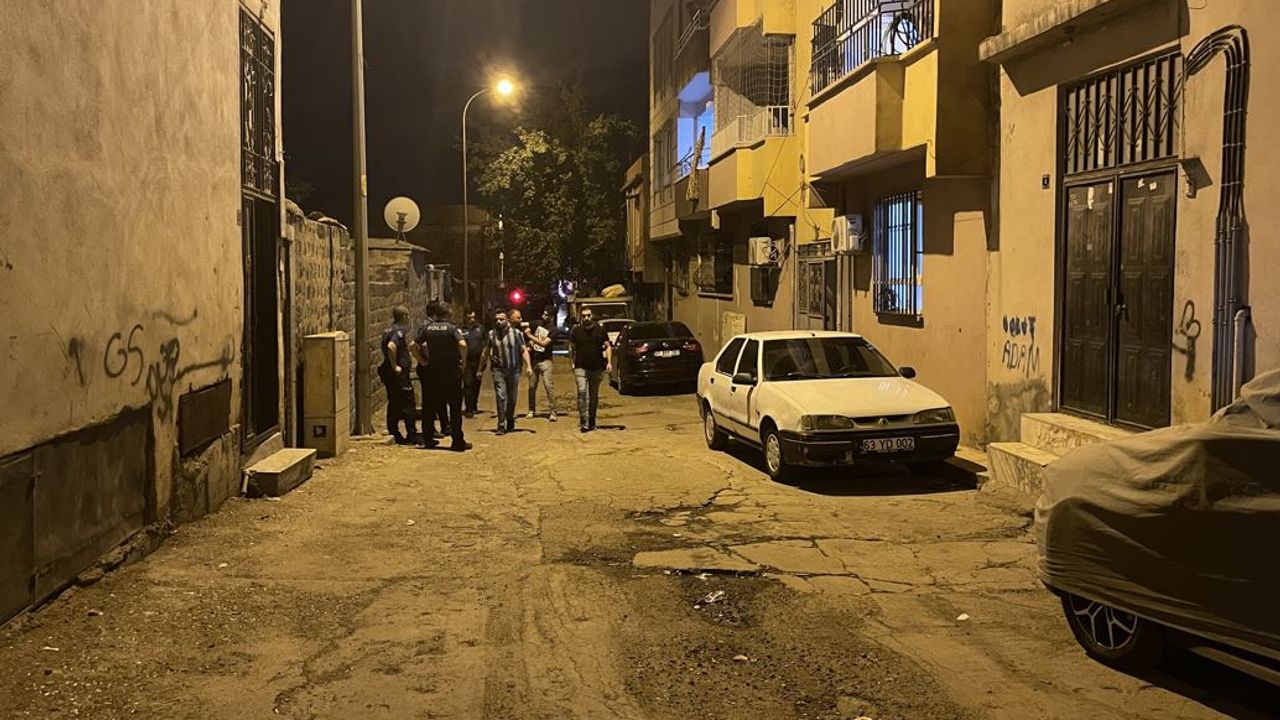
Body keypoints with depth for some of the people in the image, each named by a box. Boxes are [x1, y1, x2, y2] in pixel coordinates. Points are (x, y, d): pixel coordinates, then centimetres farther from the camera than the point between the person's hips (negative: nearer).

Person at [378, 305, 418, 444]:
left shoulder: (388, 330, 14)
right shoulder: (399, 330, -14)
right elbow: (391, 346, -31)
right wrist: (394, 366, -24)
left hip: (389, 374, 9)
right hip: (399, 374, -9)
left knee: (393, 404, 12)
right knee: (407, 404, -2)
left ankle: (393, 434, 14)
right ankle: (412, 435, 0)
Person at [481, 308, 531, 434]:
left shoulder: (516, 333, -1)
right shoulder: (491, 334, 4)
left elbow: (524, 350, -3)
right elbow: (486, 352, 13)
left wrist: (528, 366, -15)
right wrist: (480, 369, 15)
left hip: (513, 370, 0)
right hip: (498, 370, 0)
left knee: (512, 398, 10)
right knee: (501, 397, -9)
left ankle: (510, 420, 32)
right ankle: (501, 425, -7)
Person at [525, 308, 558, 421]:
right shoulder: (538, 323, 5)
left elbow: (544, 343, -18)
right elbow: (526, 331, 14)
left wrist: (530, 336, -15)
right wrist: (529, 342, -2)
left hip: (545, 360, -5)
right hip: (533, 359, 5)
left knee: (549, 386, -10)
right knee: (532, 386, 8)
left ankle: (552, 412, -10)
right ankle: (532, 411, 18)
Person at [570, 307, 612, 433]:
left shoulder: (600, 329, 3)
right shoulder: (577, 331, 4)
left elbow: (608, 346, 5)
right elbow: (572, 349, 13)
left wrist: (609, 362, -6)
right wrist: (573, 363, 5)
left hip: (597, 368, 1)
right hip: (581, 367, -1)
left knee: (594, 395, 9)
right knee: (582, 391, -17)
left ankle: (591, 422, 22)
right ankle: (583, 422, -18)